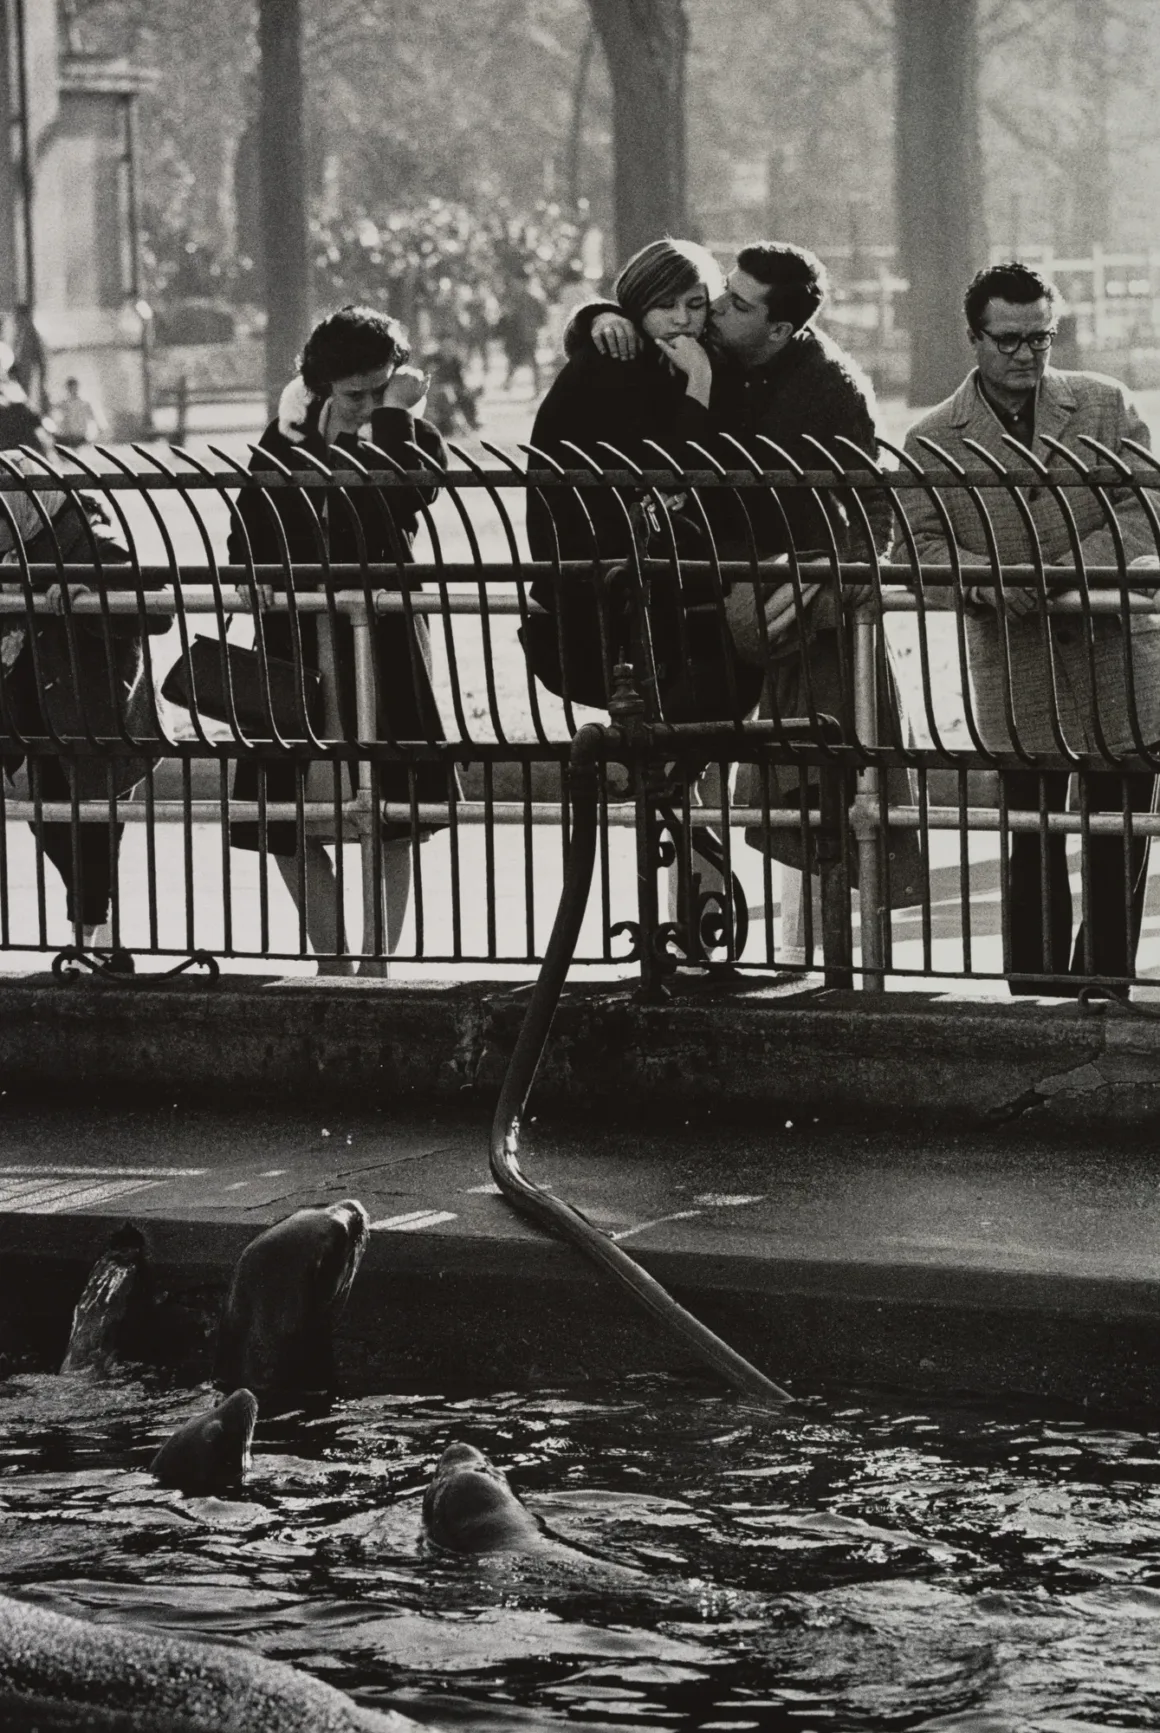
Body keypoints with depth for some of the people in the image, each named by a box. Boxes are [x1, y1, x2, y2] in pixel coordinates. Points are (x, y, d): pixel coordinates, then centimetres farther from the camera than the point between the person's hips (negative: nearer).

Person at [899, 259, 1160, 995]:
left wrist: (1076, 568, -18)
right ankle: (1038, 973, 8)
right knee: (1032, 826, 0)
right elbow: (917, 547, -1)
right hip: (1014, 660, -1)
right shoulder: (933, 441, 4)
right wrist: (990, 580, -20)